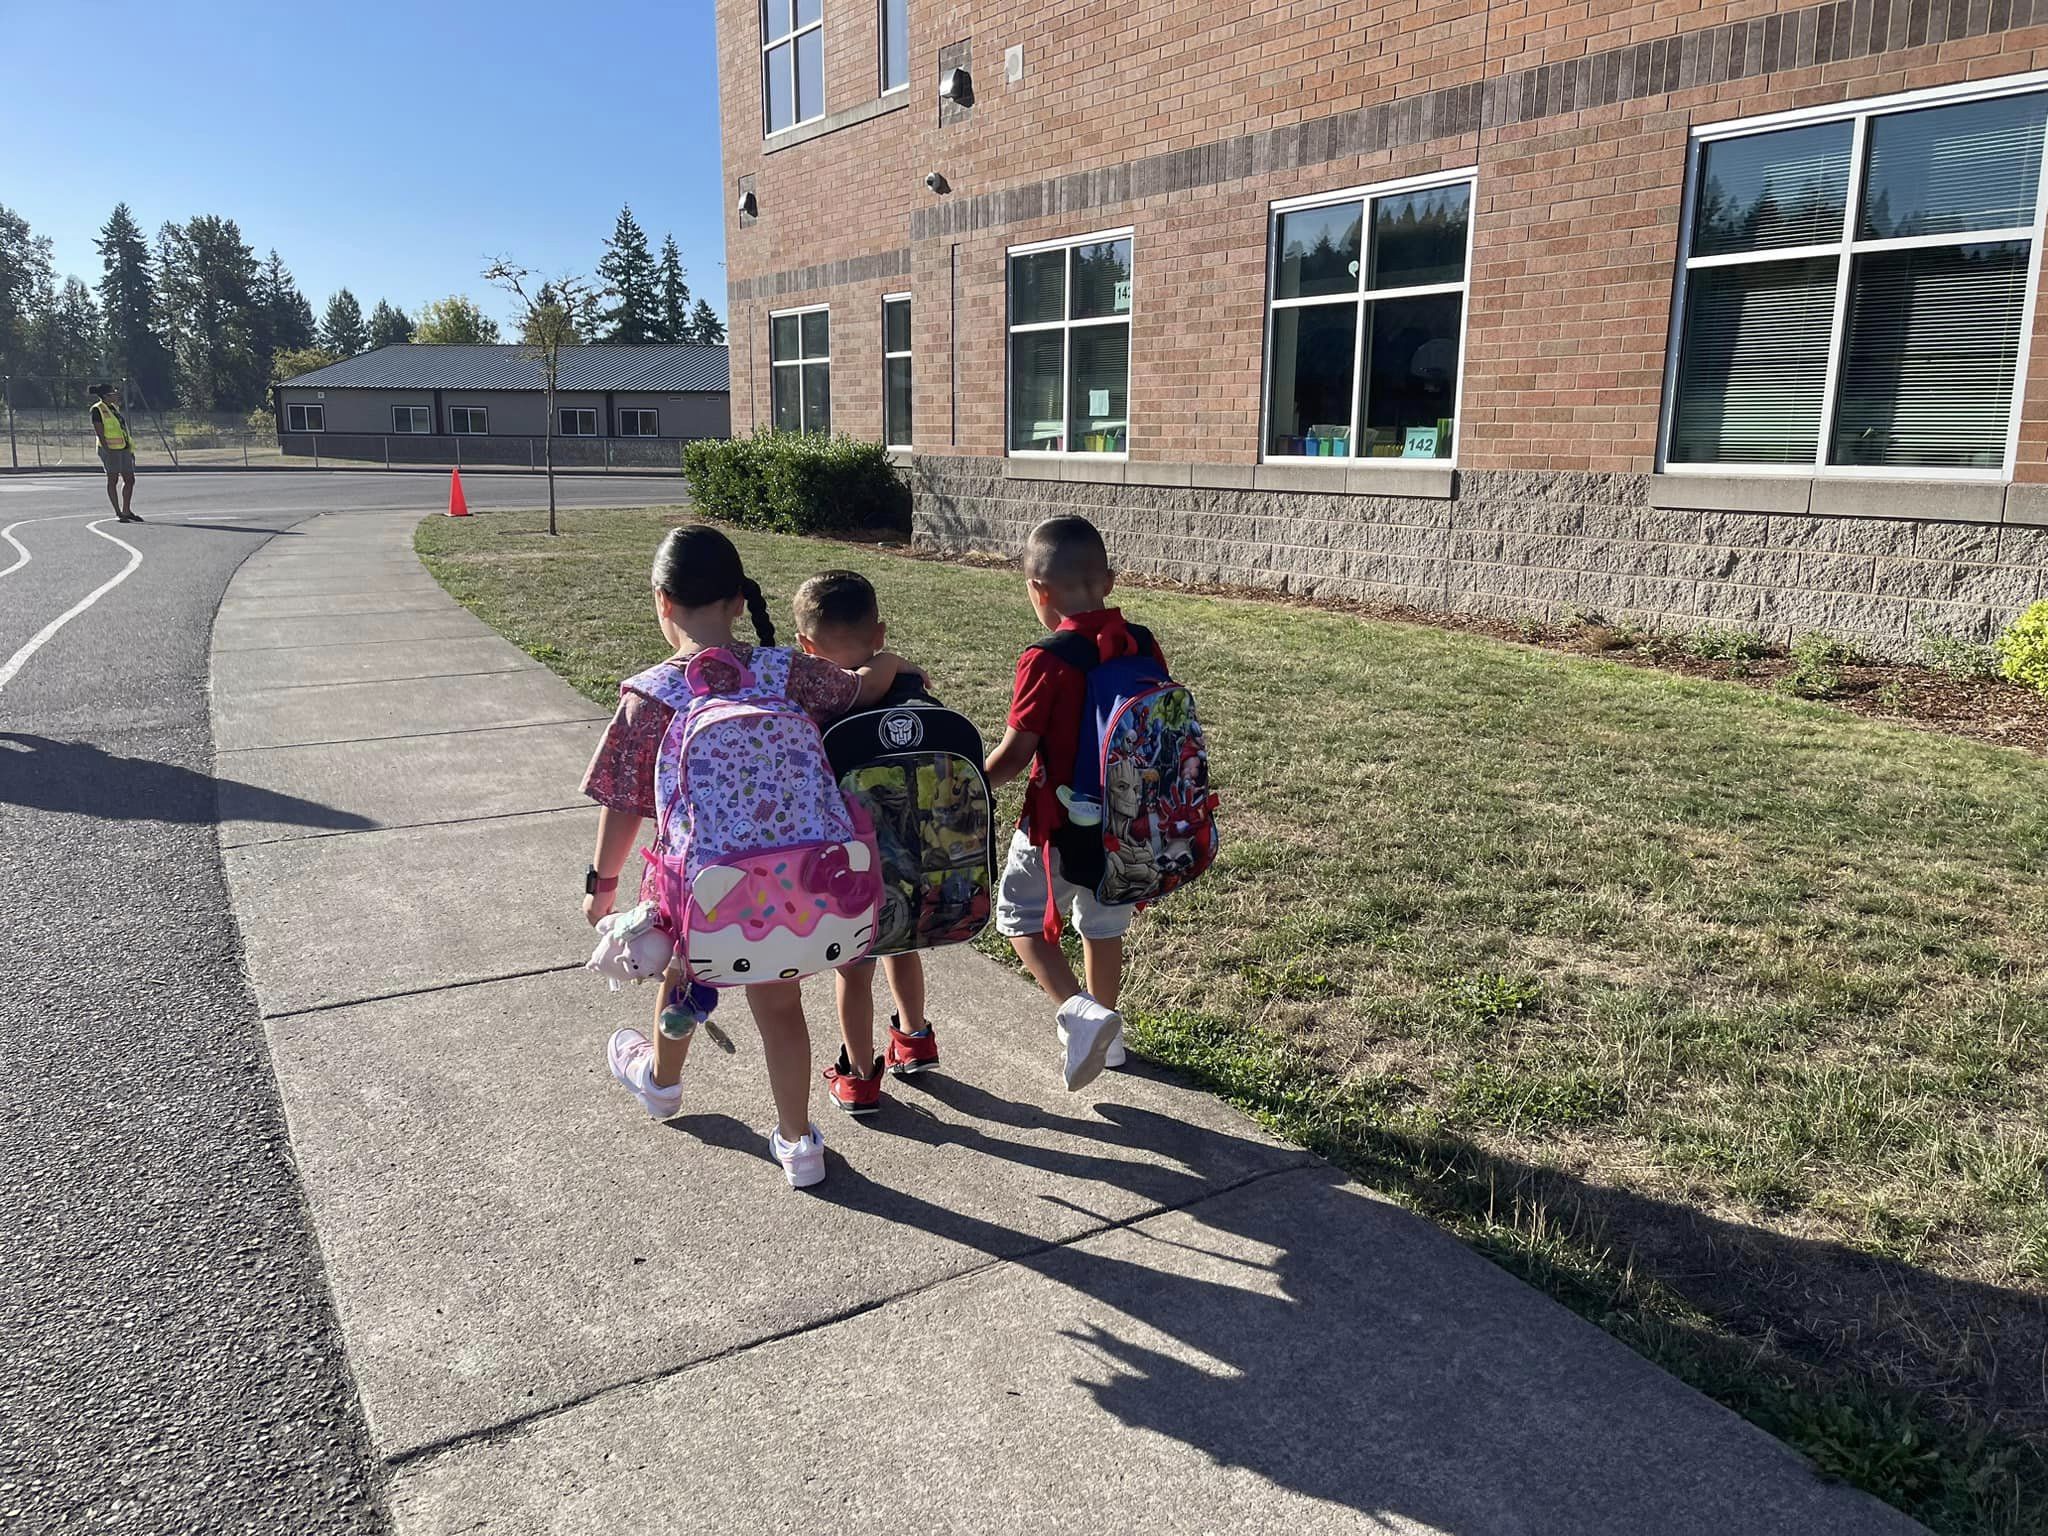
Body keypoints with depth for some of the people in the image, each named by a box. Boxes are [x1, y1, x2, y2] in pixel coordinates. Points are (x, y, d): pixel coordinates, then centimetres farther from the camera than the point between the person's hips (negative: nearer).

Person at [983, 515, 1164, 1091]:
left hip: (1060, 822, -6)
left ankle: (1080, 1010, -4)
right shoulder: (1143, 646, -3)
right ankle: (1106, 1033, 35)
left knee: (1020, 915, 13)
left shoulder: (1045, 662, -20)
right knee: (1104, 923, 21)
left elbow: (1014, 752, -18)